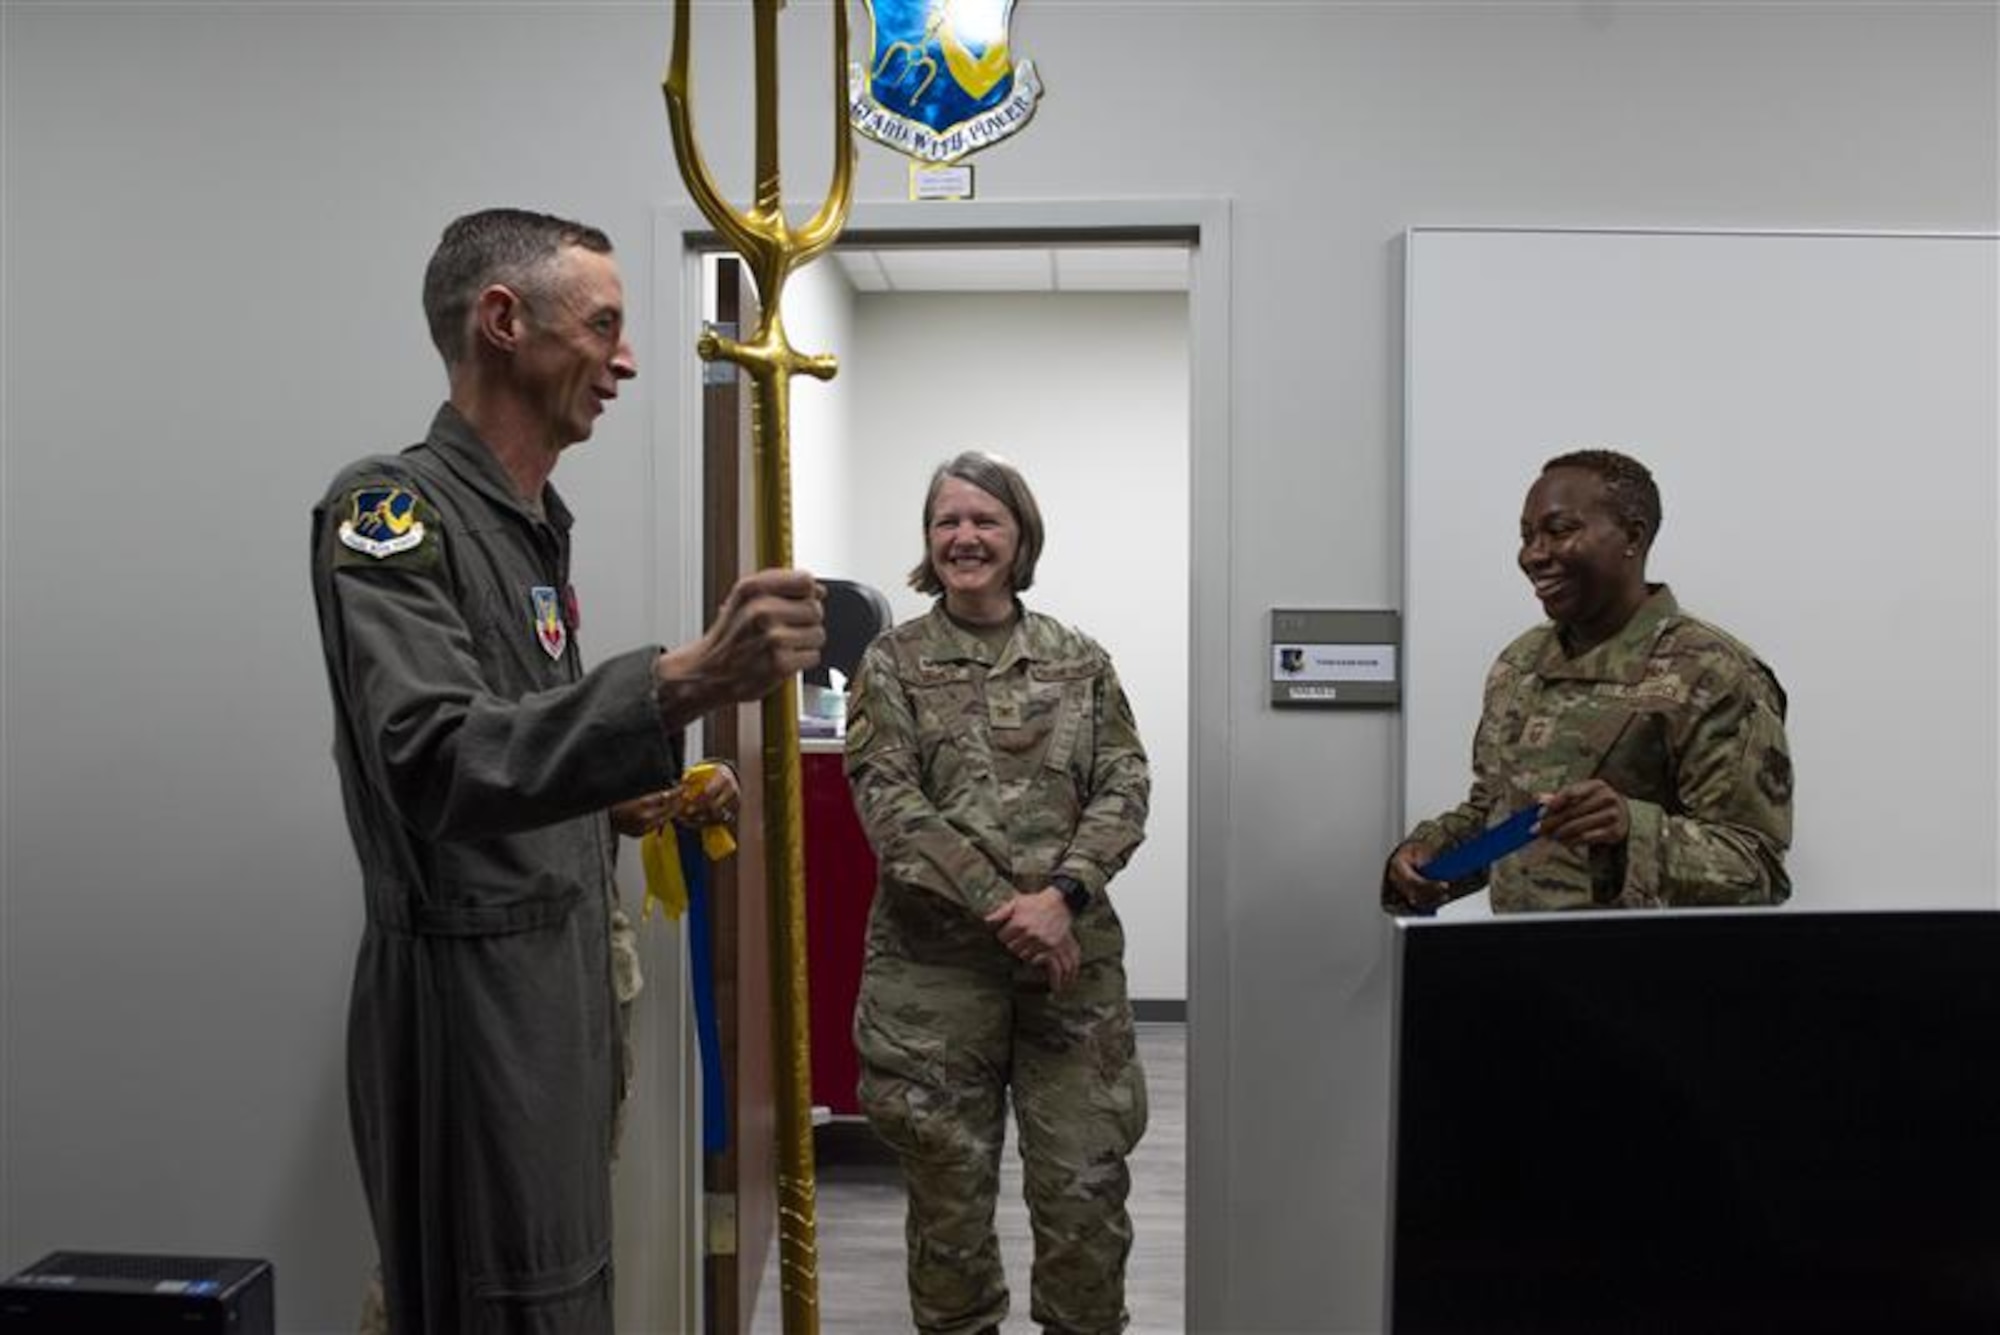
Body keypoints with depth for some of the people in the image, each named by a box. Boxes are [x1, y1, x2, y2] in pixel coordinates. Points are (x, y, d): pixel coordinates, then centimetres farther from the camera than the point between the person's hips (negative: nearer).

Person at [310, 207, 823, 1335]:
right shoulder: (391, 511, -15)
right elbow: (435, 758, -33)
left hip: (562, 977, 9)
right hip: (470, 988, -9)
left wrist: (636, 799, 7)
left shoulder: (538, 525, 14)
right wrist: (682, 684, -45)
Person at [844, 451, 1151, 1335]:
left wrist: (1062, 894, -15)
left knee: (1087, 1187, 3)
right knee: (949, 1188, 8)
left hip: (1074, 954, 1)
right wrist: (999, 905, -15)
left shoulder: (1080, 660, 10)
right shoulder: (890, 663, 4)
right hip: (933, 961, -1)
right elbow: (888, 802, -7)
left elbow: (1124, 788, 2)